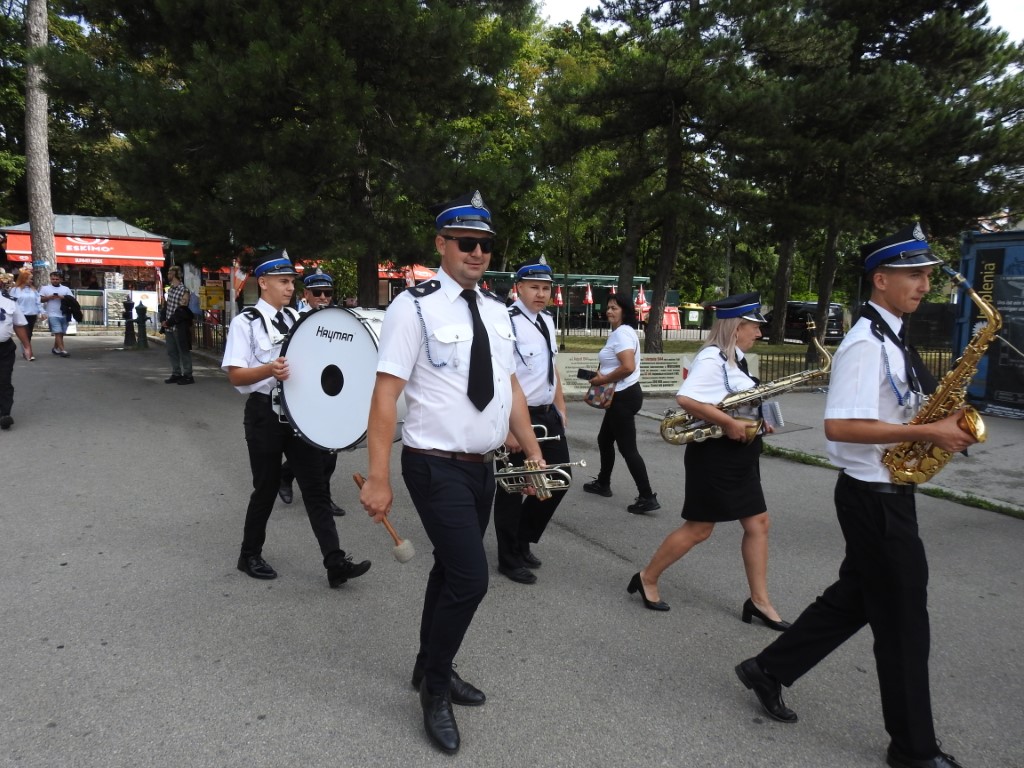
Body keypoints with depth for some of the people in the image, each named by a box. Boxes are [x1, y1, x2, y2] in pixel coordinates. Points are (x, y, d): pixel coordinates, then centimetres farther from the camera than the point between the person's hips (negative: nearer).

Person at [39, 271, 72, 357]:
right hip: (53, 315, -3)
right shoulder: (45, 288, 8)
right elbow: (40, 299, 4)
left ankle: (55, 348, 27)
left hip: (64, 314, 3)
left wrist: (62, 297, -10)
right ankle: (62, 350, -16)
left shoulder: (66, 289, 13)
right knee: (58, 333, -12)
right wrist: (49, 297, -10)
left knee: (61, 333, 10)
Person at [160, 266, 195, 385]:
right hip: (169, 326, 8)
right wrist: (163, 320, 3)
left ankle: (187, 375, 4)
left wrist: (169, 322, -13)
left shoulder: (183, 290, -10)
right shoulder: (170, 289, 14)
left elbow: (181, 311, -14)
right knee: (172, 351, 11)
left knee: (183, 351, -2)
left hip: (180, 327, -8)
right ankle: (176, 374, 19)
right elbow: (166, 306, 18)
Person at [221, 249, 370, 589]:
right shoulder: (245, 323, -7)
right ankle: (250, 555, 29)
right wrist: (269, 370, -31)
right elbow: (235, 375, -14)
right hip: (265, 413, -5)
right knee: (266, 488, 7)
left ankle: (335, 563, 1)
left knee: (315, 487, 1)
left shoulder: (295, 319, 11)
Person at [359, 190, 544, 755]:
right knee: (470, 579, -10)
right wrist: (378, 477, -21)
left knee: (450, 570, 19)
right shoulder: (415, 306, -13)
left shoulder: (496, 310, 8)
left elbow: (511, 386, 13)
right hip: (437, 467, -7)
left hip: (483, 466, 7)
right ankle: (436, 689, 16)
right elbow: (386, 393, -17)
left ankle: (430, 669, 41)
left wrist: (534, 452, 9)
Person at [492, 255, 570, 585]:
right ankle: (510, 560, 25)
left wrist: (561, 409, 19)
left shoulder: (547, 321, 9)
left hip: (547, 415, 8)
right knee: (513, 489, 6)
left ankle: (523, 540, 36)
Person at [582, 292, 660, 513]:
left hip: (623, 397, -11)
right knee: (604, 439, 22)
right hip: (621, 396, 11)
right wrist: (602, 377, 6)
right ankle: (603, 483, 36)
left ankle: (647, 498, -5)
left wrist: (603, 379, -16)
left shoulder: (622, 333, -17)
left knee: (628, 448, -7)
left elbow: (628, 367, -29)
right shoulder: (619, 332, 16)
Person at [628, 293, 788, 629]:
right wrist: (728, 423, -27)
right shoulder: (712, 358, -18)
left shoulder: (733, 360, 12)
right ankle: (646, 579, 18)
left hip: (739, 456, 10)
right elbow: (685, 398, -32)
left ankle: (759, 601, 19)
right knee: (699, 528, 0)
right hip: (714, 455, -10)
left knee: (758, 522, 10)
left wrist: (756, 422, 6)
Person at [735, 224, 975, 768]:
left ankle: (768, 670, 30)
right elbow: (840, 426, -28)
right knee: (903, 620, 4)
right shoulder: (865, 344, -19)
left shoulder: (887, 339, 12)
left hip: (883, 493, 10)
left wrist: (941, 420, 4)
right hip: (874, 497, -10)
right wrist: (928, 433, -23)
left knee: (854, 599, 19)